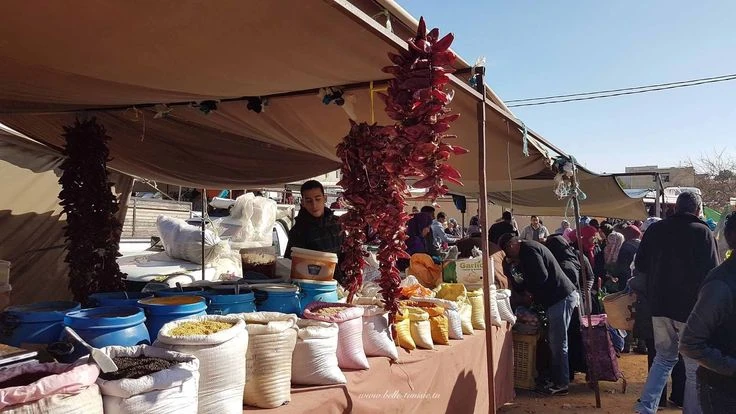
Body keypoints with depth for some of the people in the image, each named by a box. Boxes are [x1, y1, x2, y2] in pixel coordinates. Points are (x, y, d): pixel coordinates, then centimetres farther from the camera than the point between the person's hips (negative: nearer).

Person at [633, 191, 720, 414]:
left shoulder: (655, 229, 2)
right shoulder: (702, 232, -10)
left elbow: (640, 265, 8)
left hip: (660, 305, 5)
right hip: (691, 307, -4)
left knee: (664, 357, 18)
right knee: (695, 366, 8)